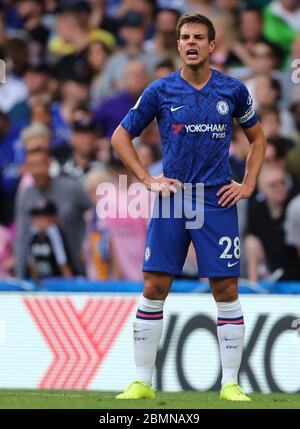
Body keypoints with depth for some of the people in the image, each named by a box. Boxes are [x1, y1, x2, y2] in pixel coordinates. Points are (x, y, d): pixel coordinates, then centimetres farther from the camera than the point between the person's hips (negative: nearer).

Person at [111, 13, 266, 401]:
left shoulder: (233, 90, 3)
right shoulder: (161, 91, 1)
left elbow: (257, 137, 19)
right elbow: (120, 137, 10)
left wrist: (248, 185, 7)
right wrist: (148, 181, 1)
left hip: (217, 201, 0)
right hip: (172, 196, 0)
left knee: (226, 291, -2)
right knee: (154, 288, -3)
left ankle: (230, 383, 5)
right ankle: (142, 381, 4)